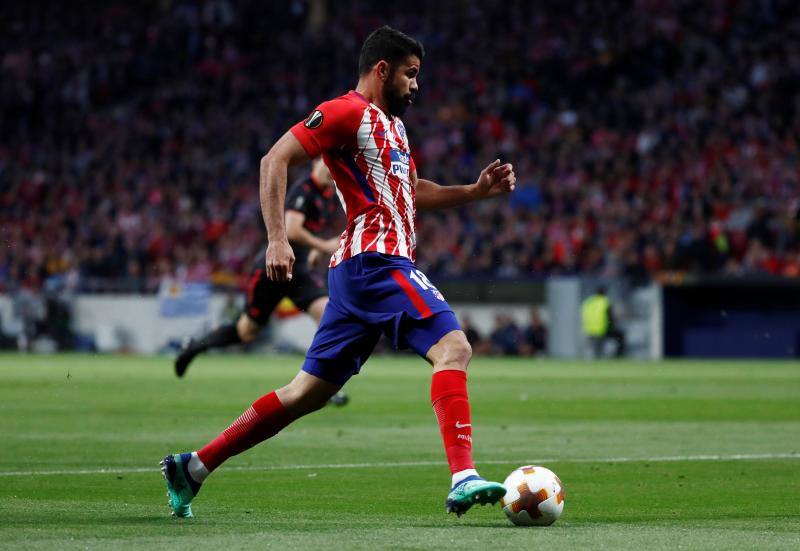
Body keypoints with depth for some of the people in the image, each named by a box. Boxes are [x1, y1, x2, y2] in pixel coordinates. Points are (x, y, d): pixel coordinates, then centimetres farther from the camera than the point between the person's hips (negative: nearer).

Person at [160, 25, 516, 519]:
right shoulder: (349, 112, -5)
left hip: (359, 272, 10)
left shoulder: (392, 124, 25)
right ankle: (463, 479, -33)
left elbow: (411, 191, 36)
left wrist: (477, 191, 23)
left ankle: (193, 467, 15)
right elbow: (276, 159, -11)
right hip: (377, 260, -10)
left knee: (308, 393, 11)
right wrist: (277, 238, -20)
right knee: (454, 347, -20)